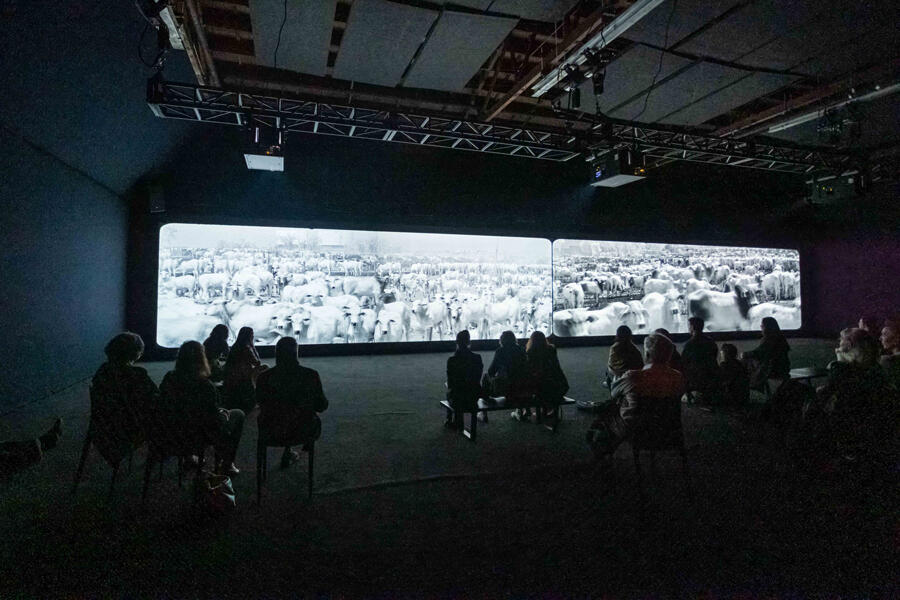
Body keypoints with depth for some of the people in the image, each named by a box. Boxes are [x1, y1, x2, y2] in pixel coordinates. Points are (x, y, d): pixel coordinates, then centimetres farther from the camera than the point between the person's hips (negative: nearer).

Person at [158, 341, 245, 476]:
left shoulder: (168, 379, -12)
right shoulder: (205, 386, -30)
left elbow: (163, 408, 4)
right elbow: (213, 421, -23)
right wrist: (222, 413, 0)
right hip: (200, 436, -6)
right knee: (238, 414, 18)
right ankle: (227, 464, 23)